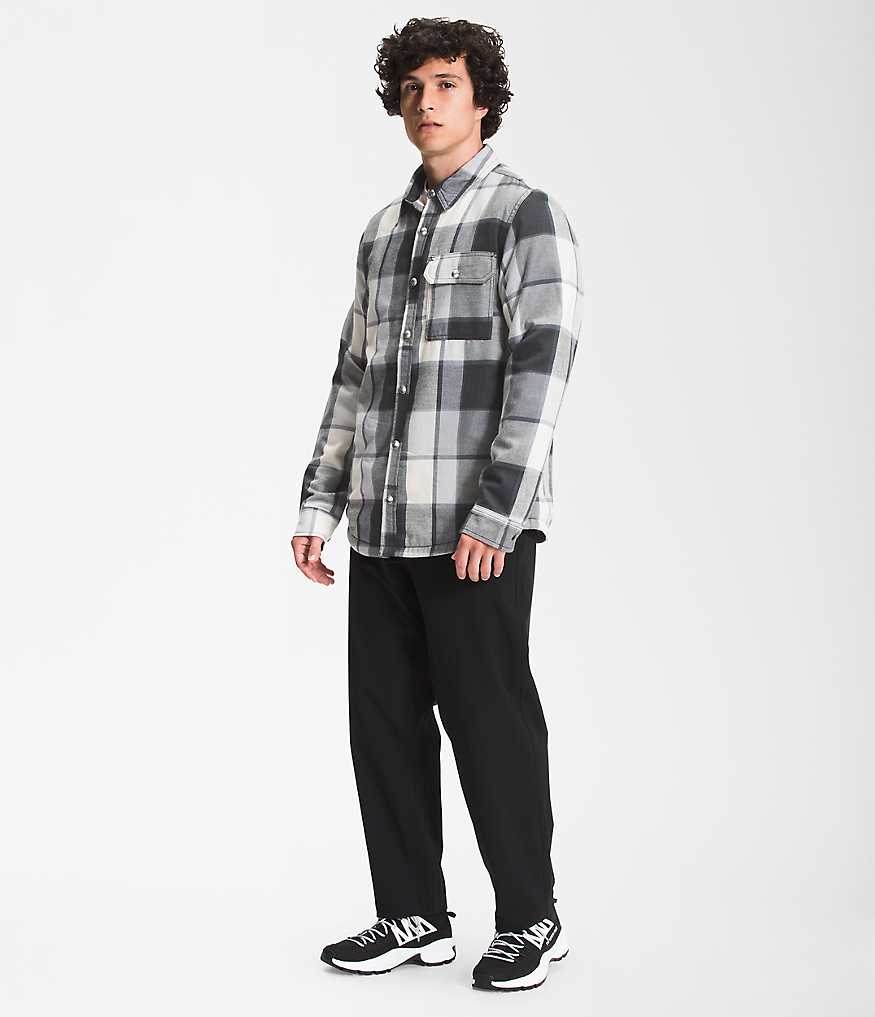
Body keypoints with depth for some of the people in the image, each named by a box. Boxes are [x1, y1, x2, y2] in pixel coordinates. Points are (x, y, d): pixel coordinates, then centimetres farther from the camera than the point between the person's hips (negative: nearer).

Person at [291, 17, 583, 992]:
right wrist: (318, 504, 13)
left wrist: (495, 514, -20)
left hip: (477, 527, -6)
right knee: (384, 722, 9)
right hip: (384, 527, 7)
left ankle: (530, 920, 18)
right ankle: (413, 914, 23)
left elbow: (541, 369, -13)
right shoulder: (384, 230, 16)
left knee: (491, 725, 1)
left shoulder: (526, 213, -4)